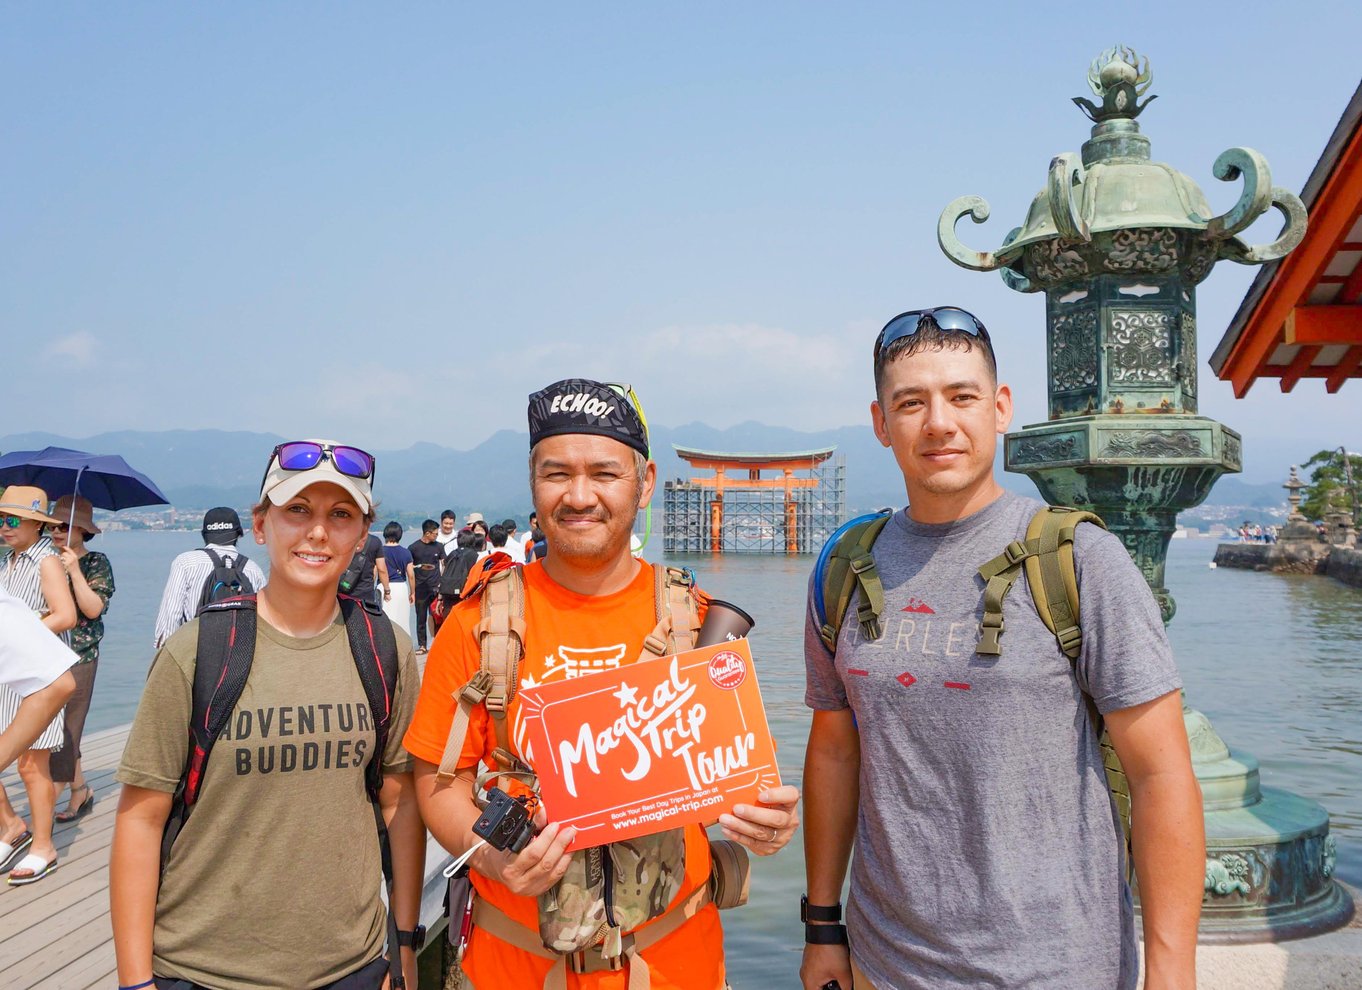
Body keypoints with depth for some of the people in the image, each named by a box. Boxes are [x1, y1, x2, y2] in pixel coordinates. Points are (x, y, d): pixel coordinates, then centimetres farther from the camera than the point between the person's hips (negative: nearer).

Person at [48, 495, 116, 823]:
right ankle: (81, 791, 23)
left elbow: (93, 609, -14)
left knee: (64, 730, -4)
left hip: (78, 658, -6)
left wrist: (74, 571, -19)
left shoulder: (97, 564, -3)